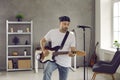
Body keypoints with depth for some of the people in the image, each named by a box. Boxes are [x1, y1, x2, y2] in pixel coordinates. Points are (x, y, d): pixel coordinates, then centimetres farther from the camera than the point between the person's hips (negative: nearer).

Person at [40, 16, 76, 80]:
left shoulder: (71, 35, -5)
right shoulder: (52, 32, -2)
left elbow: (73, 49, -7)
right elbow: (42, 41, 9)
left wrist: (72, 53, -31)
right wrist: (43, 50, -8)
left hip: (65, 63, 1)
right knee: (47, 71, -31)